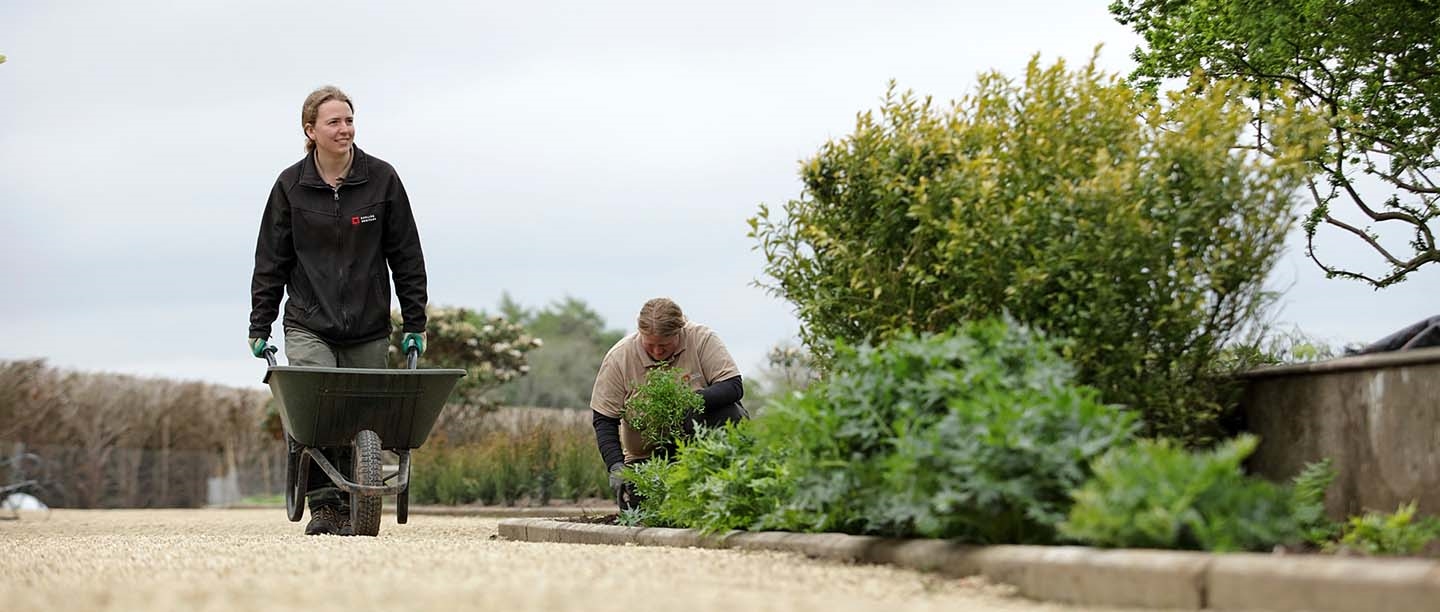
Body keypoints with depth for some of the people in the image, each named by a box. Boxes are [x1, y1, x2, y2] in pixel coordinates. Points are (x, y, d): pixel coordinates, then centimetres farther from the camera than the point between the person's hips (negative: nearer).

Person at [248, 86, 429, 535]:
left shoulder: (382, 179, 0)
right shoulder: (290, 186, 1)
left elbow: (407, 258, 5)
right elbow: (271, 262, 7)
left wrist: (415, 325, 4)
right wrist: (259, 327, 4)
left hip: (369, 329, 1)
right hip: (309, 325, -1)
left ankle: (349, 510, 14)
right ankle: (323, 504, -13)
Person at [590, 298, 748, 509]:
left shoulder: (702, 339, -13)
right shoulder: (619, 358, -12)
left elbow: (733, 386, -19)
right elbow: (603, 419, -8)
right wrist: (616, 466, -22)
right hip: (646, 455, 0)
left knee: (732, 415, -30)